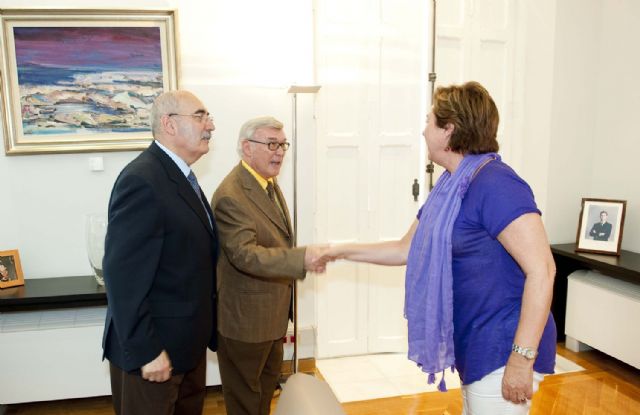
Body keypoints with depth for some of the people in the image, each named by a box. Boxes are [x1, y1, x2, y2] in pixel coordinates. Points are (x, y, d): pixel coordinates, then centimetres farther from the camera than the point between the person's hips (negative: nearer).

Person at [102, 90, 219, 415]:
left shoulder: (180, 177, 8)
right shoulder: (142, 180, -22)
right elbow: (123, 276, -24)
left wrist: (203, 332, 13)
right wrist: (145, 351, -21)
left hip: (189, 340, 9)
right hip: (155, 350, -9)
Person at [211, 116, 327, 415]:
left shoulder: (269, 181, 5)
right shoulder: (231, 196, -25)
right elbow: (244, 254, -34)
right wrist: (302, 259, -43)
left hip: (273, 310, 9)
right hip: (246, 315, -9)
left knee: (268, 381, 27)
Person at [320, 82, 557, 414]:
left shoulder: (495, 184, -20)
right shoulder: (450, 187, 8)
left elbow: (542, 270, -24)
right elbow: (407, 249, 17)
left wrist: (522, 358, -25)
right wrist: (344, 251, 18)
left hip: (502, 354, -9)